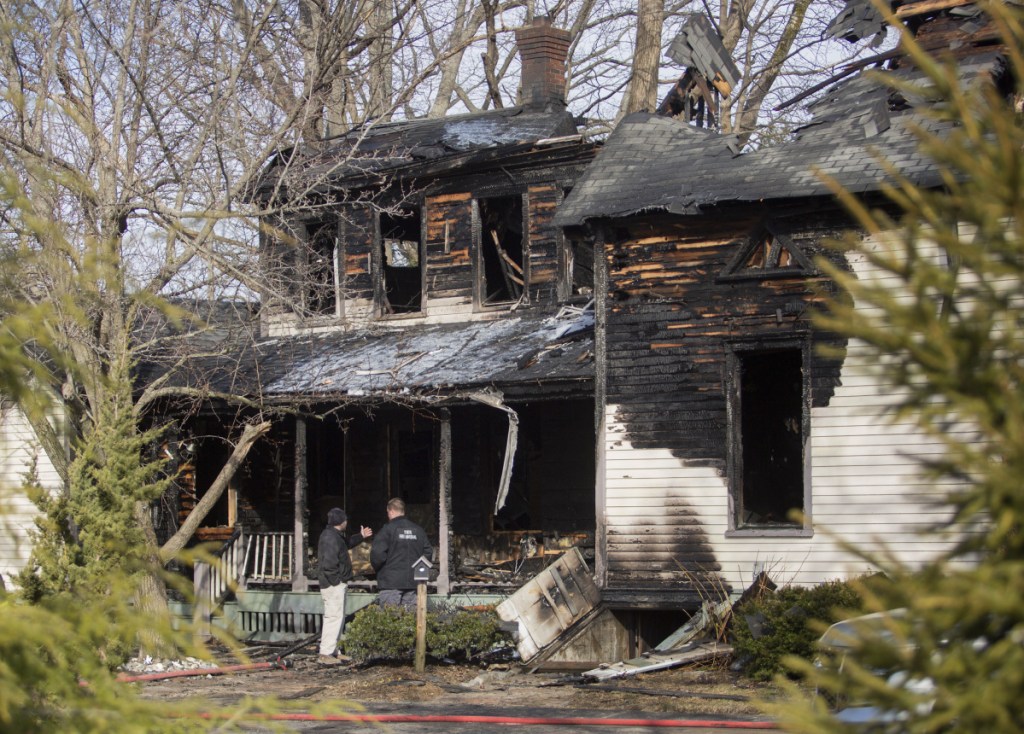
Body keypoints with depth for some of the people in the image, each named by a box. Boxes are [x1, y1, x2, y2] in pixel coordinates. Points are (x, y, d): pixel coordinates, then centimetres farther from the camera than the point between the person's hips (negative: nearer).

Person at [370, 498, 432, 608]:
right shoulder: (419, 530, 10)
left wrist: (376, 567, 4)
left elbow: (377, 554, -15)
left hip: (391, 582, -5)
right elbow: (428, 552, 11)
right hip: (412, 582, 5)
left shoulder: (387, 530, -8)